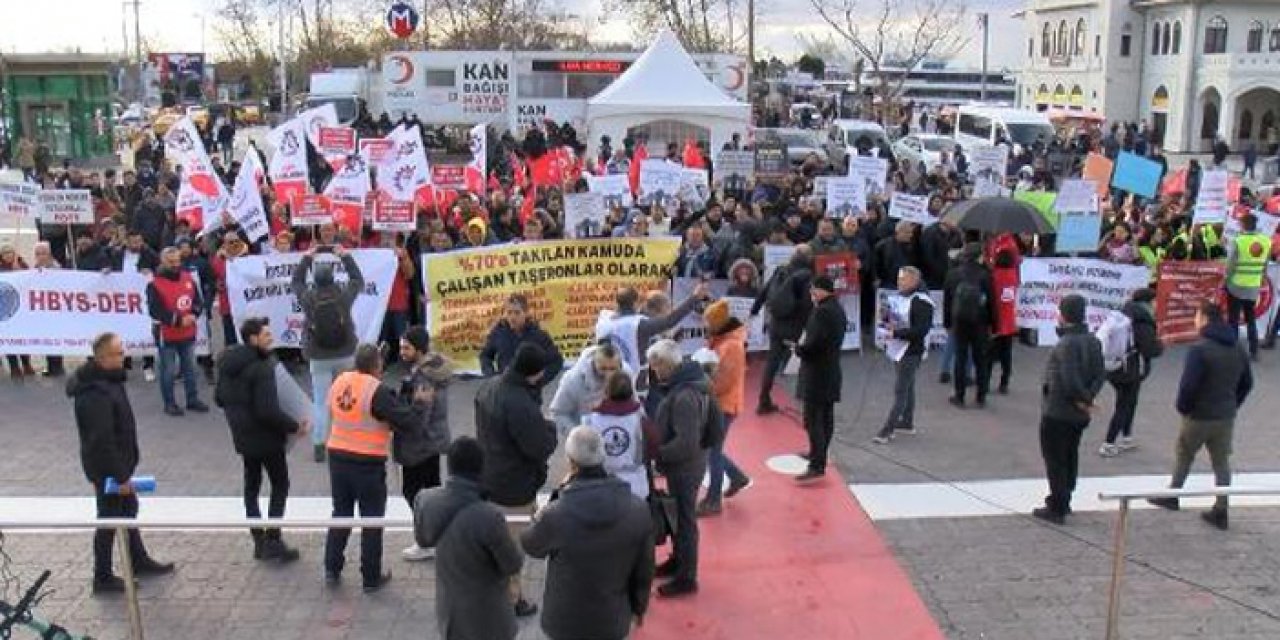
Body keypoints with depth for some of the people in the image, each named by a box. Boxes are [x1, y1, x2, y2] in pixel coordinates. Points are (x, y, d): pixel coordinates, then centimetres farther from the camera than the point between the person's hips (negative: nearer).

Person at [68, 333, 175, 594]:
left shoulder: (108, 378, 3)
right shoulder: (95, 393, -30)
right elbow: (102, 441, -29)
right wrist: (121, 476, -23)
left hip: (118, 463, 10)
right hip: (107, 468, -10)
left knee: (128, 510, 22)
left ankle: (139, 561, 38)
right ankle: (103, 578, 19)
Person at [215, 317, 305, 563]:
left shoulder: (227, 363, 3)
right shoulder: (261, 367, -23)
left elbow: (219, 398, 13)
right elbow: (268, 410, -27)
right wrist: (294, 426, -16)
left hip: (243, 435, 8)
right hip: (266, 436, -8)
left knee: (251, 485, 16)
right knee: (280, 485, 6)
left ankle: (259, 541, 22)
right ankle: (272, 541, 4)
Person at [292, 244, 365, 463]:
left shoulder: (307, 297, -10)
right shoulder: (344, 293, -11)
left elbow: (296, 282, 11)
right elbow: (358, 280, 8)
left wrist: (307, 258, 16)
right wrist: (346, 256, 13)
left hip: (318, 357, -1)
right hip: (344, 355, 1)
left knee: (320, 401, 4)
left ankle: (319, 445, 3)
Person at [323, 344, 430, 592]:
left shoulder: (339, 382, 1)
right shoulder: (377, 391, -19)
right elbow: (407, 421, -19)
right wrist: (420, 403, 1)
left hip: (338, 457, 6)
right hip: (368, 463, -6)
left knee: (341, 513, 20)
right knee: (372, 520, 8)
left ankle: (331, 570, 26)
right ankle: (371, 578, 16)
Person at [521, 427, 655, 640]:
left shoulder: (554, 516, -30)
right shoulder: (638, 510, -20)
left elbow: (530, 546, -6)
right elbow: (644, 570, -6)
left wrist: (560, 492, -10)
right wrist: (639, 606, 14)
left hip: (566, 621, -2)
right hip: (613, 618, 2)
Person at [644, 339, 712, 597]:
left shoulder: (685, 397, -31)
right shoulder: (682, 381, 0)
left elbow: (686, 444, -31)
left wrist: (655, 453, -20)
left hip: (685, 467, -9)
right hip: (681, 465, 9)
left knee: (684, 519, 6)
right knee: (677, 515, 24)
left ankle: (686, 578, 21)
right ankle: (677, 560, 44)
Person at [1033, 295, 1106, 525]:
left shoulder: (1066, 344, -24)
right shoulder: (1093, 341, 4)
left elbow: (1070, 381, -29)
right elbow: (1100, 374, 2)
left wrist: (1084, 398, -12)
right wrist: (1088, 397, -9)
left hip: (1057, 413, -8)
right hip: (1079, 415, 8)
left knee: (1055, 460, 2)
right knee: (1070, 456, 20)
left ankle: (1056, 509, 8)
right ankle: (1063, 501, 34)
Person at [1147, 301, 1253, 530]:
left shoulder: (1200, 349, -20)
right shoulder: (1237, 349, 4)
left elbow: (1188, 385, -23)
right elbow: (1247, 383, 11)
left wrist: (1182, 407, -7)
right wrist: (1232, 405, 16)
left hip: (1199, 416, -6)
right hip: (1226, 417, 6)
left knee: (1183, 455, 14)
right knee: (1222, 461, 11)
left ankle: (1172, 496, 27)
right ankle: (1221, 511, 13)